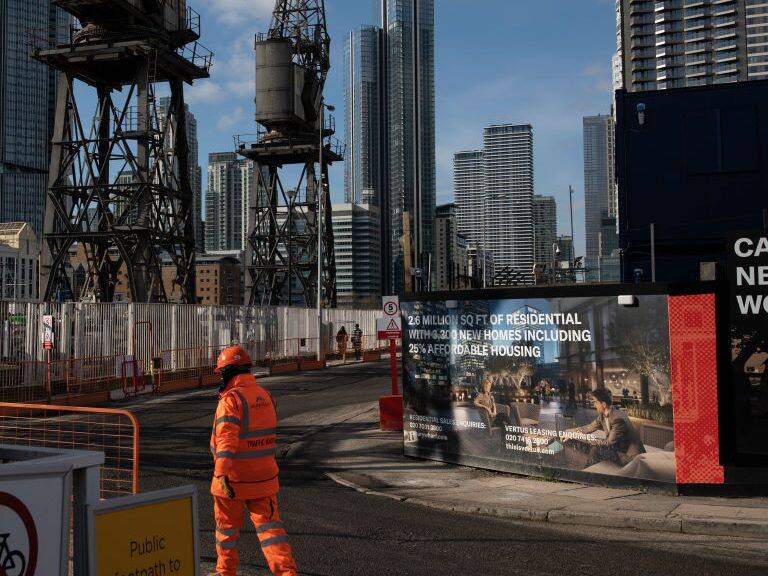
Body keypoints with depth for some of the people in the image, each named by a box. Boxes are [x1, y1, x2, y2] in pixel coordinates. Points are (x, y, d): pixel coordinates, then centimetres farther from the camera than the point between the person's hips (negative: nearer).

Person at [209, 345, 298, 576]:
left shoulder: (231, 400, -18)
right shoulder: (265, 396, 6)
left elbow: (226, 439, -28)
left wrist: (222, 474, -32)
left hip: (233, 479, -5)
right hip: (263, 478, 5)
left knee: (227, 526, 14)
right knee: (268, 524, 6)